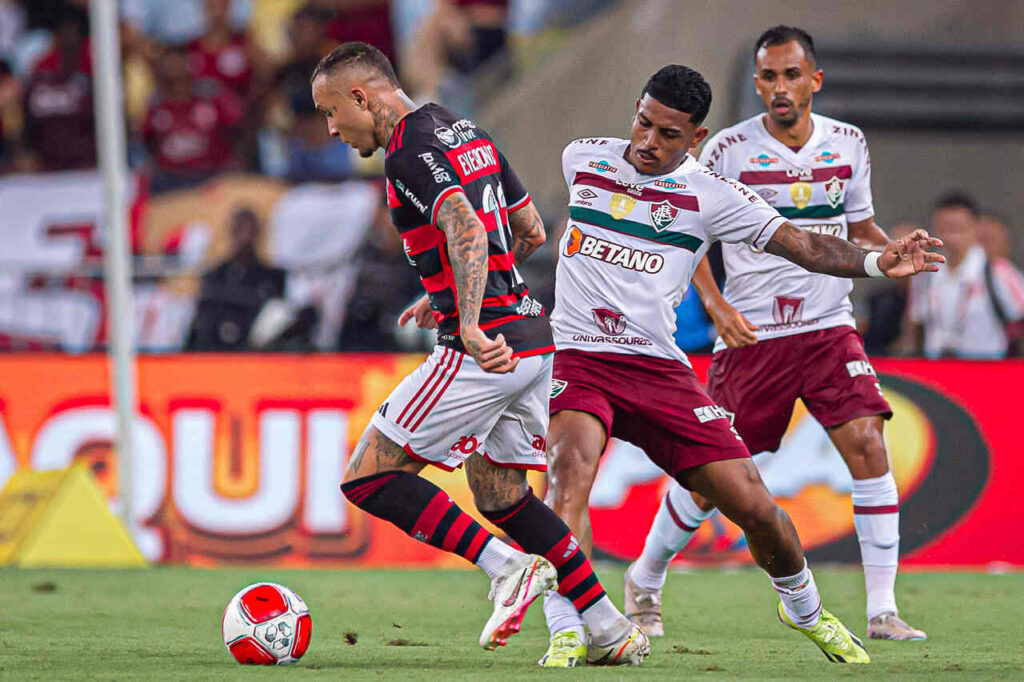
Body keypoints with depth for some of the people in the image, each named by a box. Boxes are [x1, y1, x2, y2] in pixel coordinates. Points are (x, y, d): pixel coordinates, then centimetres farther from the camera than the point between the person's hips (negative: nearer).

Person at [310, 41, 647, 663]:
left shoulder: (412, 151, -12)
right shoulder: (469, 134, 17)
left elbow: (467, 230, -28)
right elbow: (531, 234, 25)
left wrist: (469, 325, -40)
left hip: (486, 350, -10)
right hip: (533, 338, 10)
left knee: (368, 477, -4)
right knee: (500, 497, 19)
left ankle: (509, 565, -12)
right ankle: (614, 631, 14)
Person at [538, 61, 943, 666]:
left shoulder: (710, 194, -2)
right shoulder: (582, 158, 4)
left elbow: (801, 244, -8)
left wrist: (877, 263, -22)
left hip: (660, 368, 0)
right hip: (578, 360, 0)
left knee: (755, 506, -1)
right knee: (572, 465, -32)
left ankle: (804, 609, 30)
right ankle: (565, 635, -33)